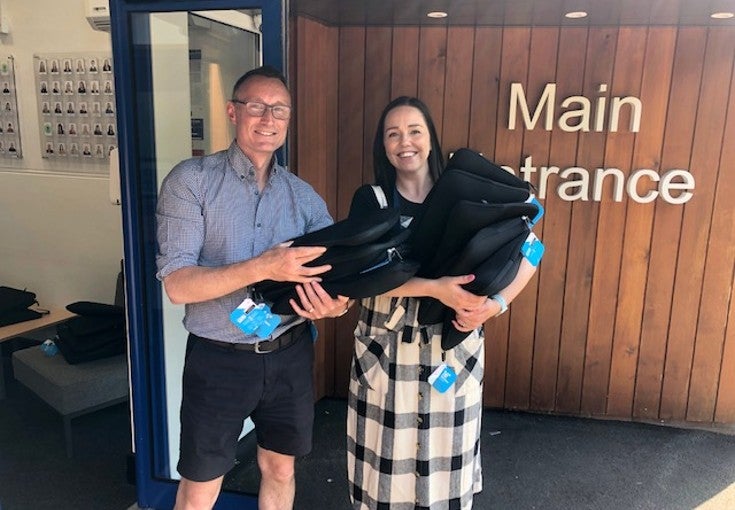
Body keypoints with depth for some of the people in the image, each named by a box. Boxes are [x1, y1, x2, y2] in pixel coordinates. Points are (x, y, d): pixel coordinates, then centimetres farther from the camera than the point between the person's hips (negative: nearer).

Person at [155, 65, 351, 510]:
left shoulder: (305, 196, 3)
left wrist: (336, 303, -24)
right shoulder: (192, 180, -10)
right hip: (218, 358, -3)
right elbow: (178, 284, -18)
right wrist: (262, 268, -30)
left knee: (280, 468, 21)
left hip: (290, 354, 4)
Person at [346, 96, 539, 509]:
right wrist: (436, 288, -26)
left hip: (453, 346, 1)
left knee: (447, 453, 13)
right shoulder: (370, 200, -3)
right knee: (387, 452, 11)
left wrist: (496, 303, -17)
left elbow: (526, 253, -1)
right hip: (387, 345, 0)